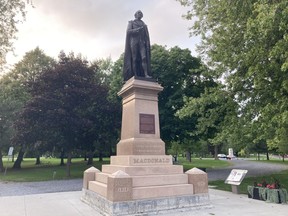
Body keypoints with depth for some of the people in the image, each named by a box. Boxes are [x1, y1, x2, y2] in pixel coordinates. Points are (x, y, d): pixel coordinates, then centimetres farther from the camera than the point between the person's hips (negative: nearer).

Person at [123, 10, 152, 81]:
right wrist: (139, 29, -8)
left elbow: (146, 36, 16)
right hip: (134, 41, -2)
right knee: (134, 59, -12)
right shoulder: (131, 22, 17)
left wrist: (147, 44, 0)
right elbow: (128, 31, 0)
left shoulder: (144, 25, 26)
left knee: (144, 57, -17)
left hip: (142, 42, 2)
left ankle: (146, 74, -28)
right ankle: (135, 75, -17)